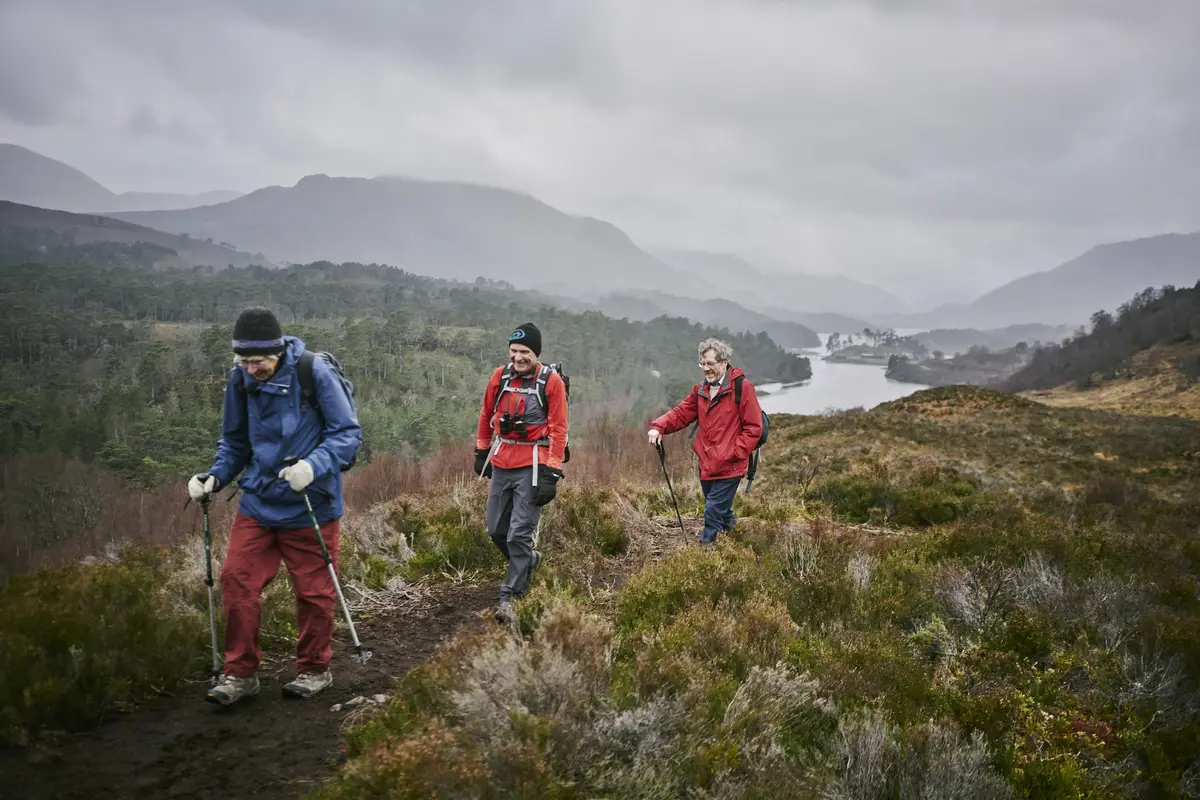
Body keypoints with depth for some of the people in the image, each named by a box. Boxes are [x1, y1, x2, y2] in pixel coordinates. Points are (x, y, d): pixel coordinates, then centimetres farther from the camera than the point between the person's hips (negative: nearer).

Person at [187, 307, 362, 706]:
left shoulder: (314, 373, -14)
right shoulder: (239, 380, 1)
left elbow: (348, 433, -13)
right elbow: (235, 442, 14)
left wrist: (313, 466, -29)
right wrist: (215, 476, -3)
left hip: (310, 506, -4)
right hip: (258, 501, 4)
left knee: (313, 590, 7)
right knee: (236, 580, -1)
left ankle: (314, 669, 27)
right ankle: (240, 672, 15)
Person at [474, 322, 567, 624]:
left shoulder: (551, 381, -10)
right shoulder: (500, 376, 3)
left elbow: (558, 429, -10)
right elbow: (486, 415, 16)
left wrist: (551, 473, -15)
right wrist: (482, 452, 19)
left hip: (532, 466, -5)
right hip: (501, 463, 5)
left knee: (519, 534, -8)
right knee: (496, 528, 13)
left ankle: (509, 597, 0)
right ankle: (527, 560, 39)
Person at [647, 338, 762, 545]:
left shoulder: (742, 387, -10)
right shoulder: (700, 389, 11)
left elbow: (753, 427, -10)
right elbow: (681, 413, 8)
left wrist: (735, 454, -16)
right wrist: (659, 427, -10)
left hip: (729, 467, -7)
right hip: (706, 465, 7)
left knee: (713, 512, -7)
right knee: (721, 511, 20)